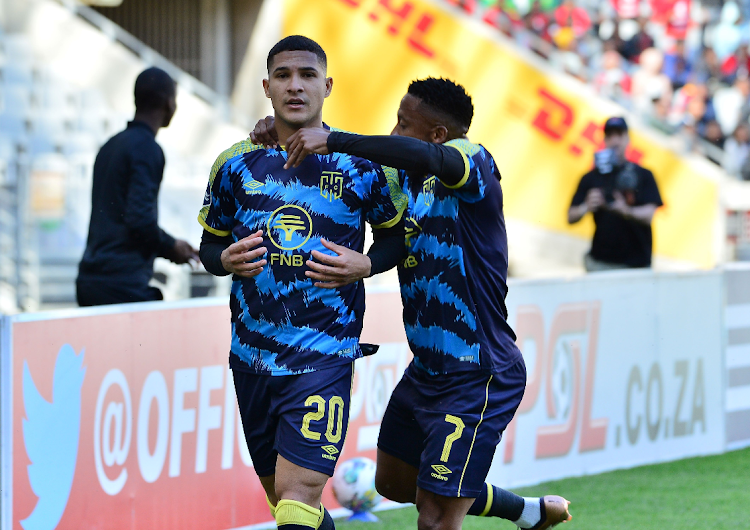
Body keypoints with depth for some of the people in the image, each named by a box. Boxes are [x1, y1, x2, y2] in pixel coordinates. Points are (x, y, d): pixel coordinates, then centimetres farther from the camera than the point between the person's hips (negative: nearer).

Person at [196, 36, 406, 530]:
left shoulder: (362, 165, -2)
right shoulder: (236, 165, 5)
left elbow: (396, 233, 11)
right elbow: (210, 245, 15)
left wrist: (364, 264, -9)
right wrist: (228, 261, -8)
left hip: (324, 354, -4)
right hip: (252, 354, 4)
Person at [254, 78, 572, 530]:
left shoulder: (474, 161, -18)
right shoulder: (407, 178, 6)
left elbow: (425, 158, -40)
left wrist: (331, 139, -41)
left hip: (476, 378, -10)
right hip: (426, 370, 10)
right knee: (394, 483, 25)